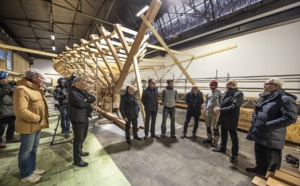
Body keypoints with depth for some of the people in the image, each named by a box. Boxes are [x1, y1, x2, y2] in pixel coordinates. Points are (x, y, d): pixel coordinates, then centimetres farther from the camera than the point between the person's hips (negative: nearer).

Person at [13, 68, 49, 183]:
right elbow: (20, 111, -27)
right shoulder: (22, 90, -20)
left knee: (33, 148, 20)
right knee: (26, 150, 7)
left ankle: (32, 168, 36)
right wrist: (37, 119, -19)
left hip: (37, 125, 10)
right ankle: (26, 175, 23)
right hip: (28, 126, -9)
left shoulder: (36, 89, 12)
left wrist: (42, 120, 11)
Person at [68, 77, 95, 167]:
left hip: (85, 117, 9)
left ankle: (79, 151, 42)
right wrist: (88, 103, -10)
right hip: (78, 118, -9)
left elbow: (93, 98, 4)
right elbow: (80, 103, -29)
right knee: (78, 138, -1)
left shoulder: (83, 91, 13)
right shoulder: (72, 92, -15)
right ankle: (77, 160, 12)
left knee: (83, 136, 22)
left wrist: (87, 100, -16)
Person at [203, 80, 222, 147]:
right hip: (207, 111, 5)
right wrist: (205, 109, 7)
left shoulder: (219, 93, -3)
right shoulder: (208, 93, 10)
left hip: (215, 112, -5)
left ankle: (215, 141, 13)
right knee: (208, 126, 13)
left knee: (215, 127, 0)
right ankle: (209, 138, 29)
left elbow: (221, 102, -4)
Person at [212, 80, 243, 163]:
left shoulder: (238, 94, -17)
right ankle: (222, 148, 40)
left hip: (232, 120, -7)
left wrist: (220, 110, -25)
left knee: (234, 137, 9)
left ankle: (234, 154, 26)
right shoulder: (226, 93, 6)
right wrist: (218, 108, -10)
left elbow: (233, 107, -25)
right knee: (223, 135, 21)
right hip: (224, 118, 7)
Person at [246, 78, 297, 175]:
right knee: (260, 154, 23)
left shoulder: (285, 99, -16)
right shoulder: (264, 97, 8)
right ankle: (260, 169, 43)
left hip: (271, 137, -7)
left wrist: (268, 125, -26)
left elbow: (290, 118, -23)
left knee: (272, 159, 13)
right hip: (259, 134, 7)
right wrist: (254, 125, 9)